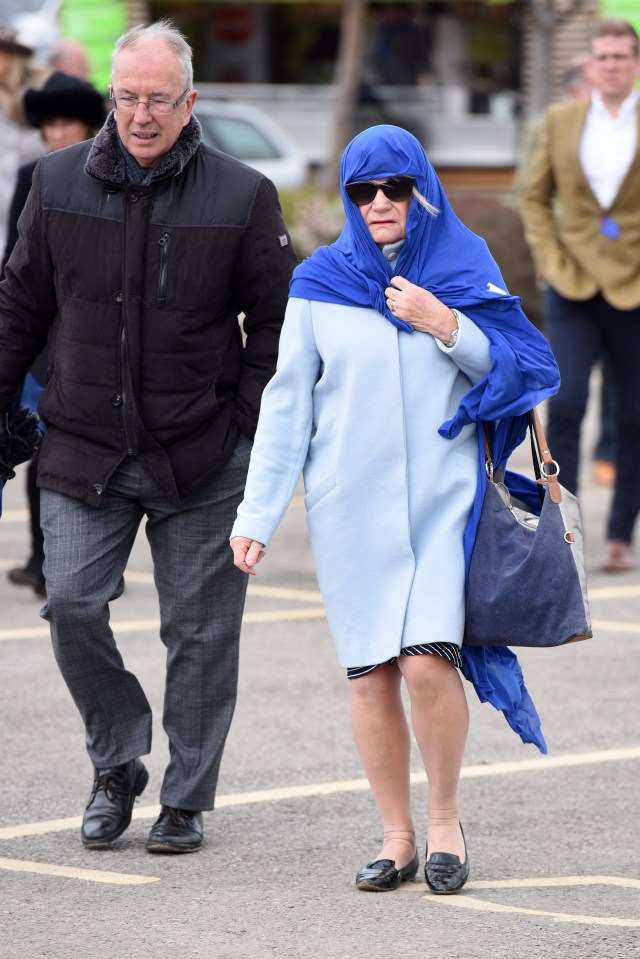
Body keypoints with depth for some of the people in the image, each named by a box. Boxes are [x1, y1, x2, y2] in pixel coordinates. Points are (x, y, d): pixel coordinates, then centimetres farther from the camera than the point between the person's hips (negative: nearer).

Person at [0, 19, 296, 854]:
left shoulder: (240, 196, -4)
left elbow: (277, 322, 3)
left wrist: (255, 427, -3)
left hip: (201, 458, -1)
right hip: (83, 451, 2)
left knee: (199, 630, 4)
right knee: (72, 605, -7)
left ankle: (186, 800, 18)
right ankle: (117, 766, 15)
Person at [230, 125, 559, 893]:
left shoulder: (465, 267, 4)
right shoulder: (320, 282, 4)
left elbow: (522, 371, 5)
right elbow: (285, 403, 5)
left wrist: (447, 326, -11)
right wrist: (256, 514, 1)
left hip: (440, 498, -1)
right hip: (349, 505, 1)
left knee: (427, 662, -15)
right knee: (369, 676, 0)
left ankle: (445, 816, 4)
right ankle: (397, 835, 12)